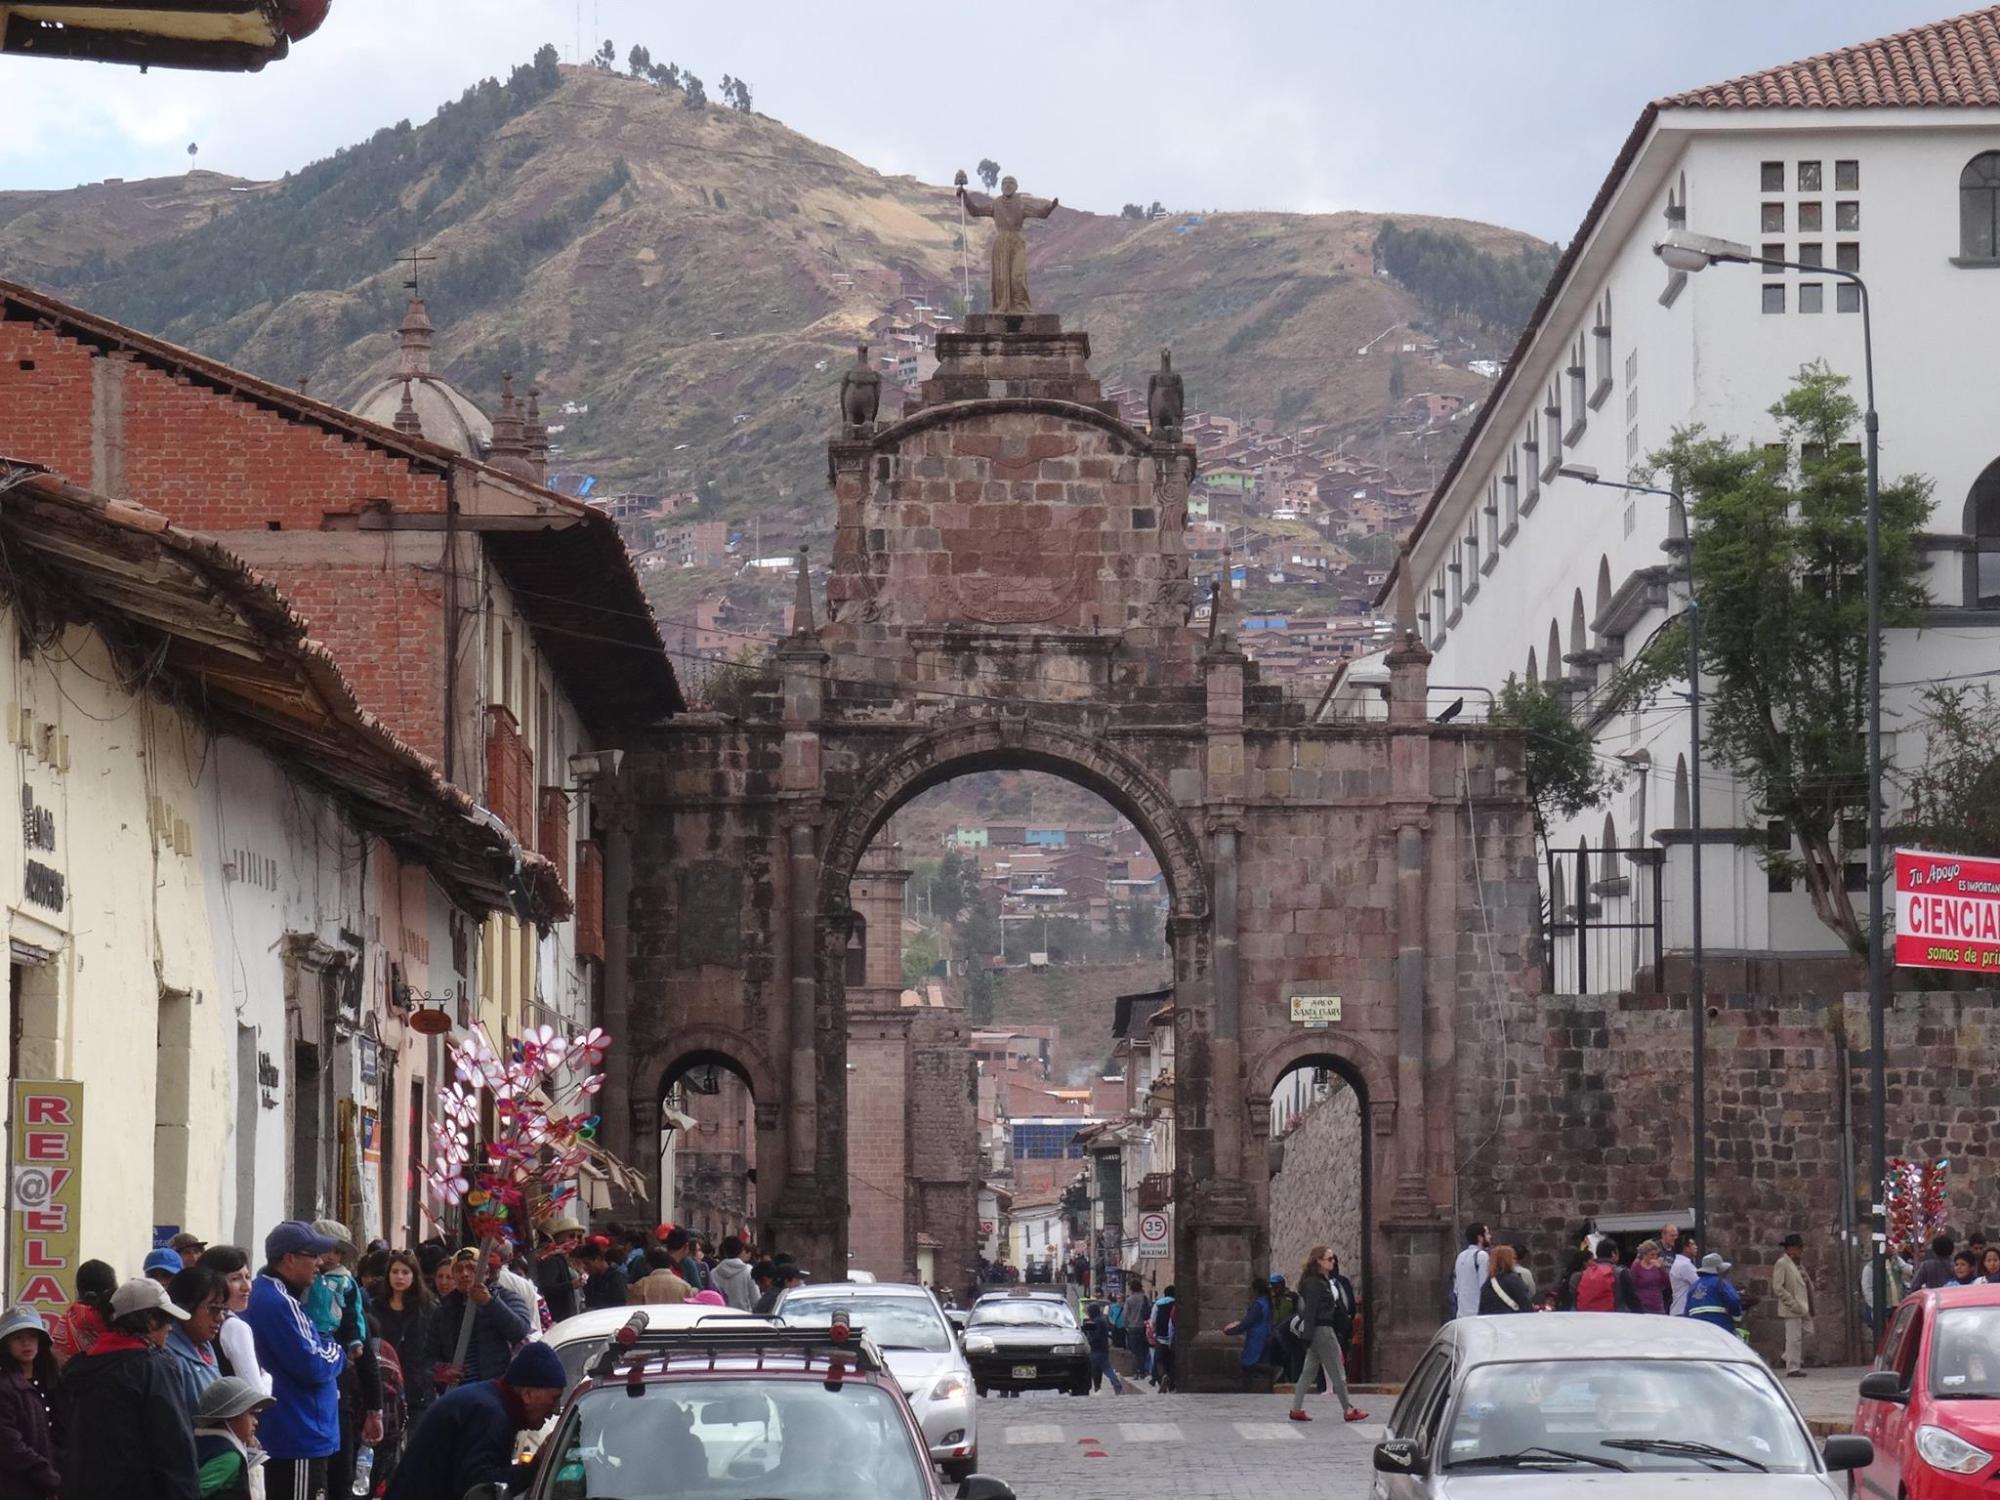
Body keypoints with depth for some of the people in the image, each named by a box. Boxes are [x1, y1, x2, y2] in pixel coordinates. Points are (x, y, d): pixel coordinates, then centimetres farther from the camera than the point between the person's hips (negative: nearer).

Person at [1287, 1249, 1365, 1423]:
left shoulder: (1326, 1280, 14)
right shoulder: (1313, 1283, -15)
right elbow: (1310, 1310, -17)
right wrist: (1308, 1336, -19)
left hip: (1327, 1329, 10)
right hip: (1321, 1330, -10)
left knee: (1310, 1370, 10)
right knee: (1337, 1371, -3)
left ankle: (1297, 1409, 11)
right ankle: (1348, 1410, 3)